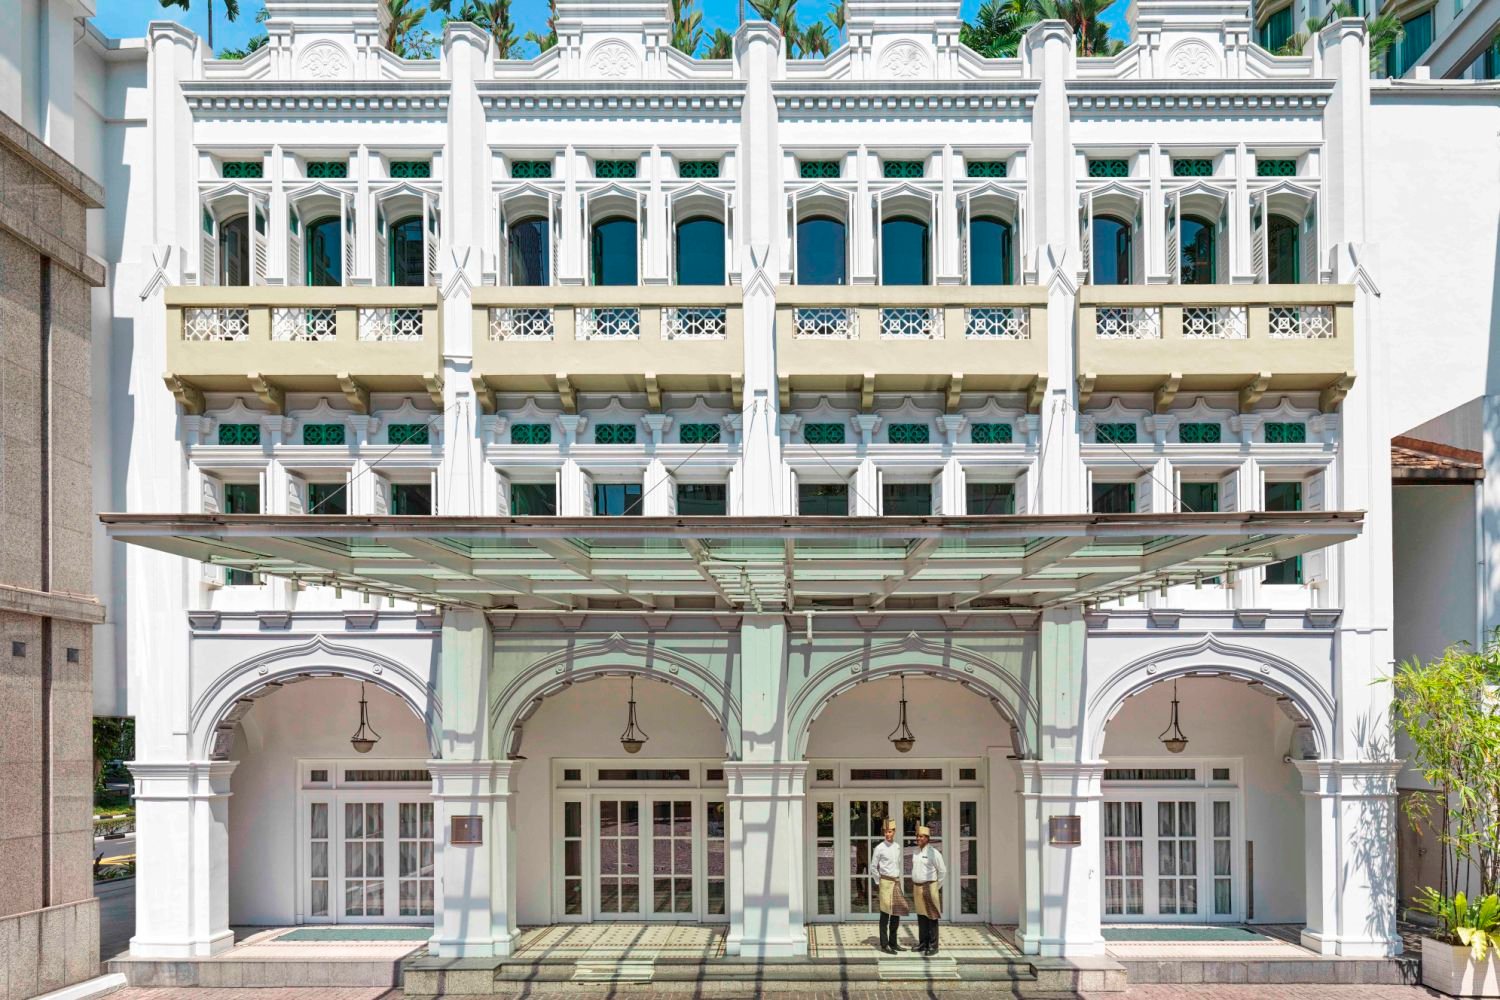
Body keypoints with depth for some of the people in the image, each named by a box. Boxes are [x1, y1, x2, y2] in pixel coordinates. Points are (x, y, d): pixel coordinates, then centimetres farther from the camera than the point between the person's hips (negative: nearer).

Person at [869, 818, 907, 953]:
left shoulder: (897, 847, 9)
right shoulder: (879, 848, -9)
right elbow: (873, 867, -4)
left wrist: (898, 881, 15)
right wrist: (879, 883, -3)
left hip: (896, 882, 6)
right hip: (886, 882, -6)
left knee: (897, 913, 9)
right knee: (885, 914, -4)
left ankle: (893, 942, 19)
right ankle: (884, 945, -1)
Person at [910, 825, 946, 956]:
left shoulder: (933, 852, -12)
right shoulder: (916, 853, 11)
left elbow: (943, 871, -9)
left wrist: (936, 887, -6)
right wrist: (914, 888, 15)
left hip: (929, 888, -7)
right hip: (917, 888, 7)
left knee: (931, 918, -4)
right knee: (921, 917, 11)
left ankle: (933, 946, 0)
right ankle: (923, 944, 17)